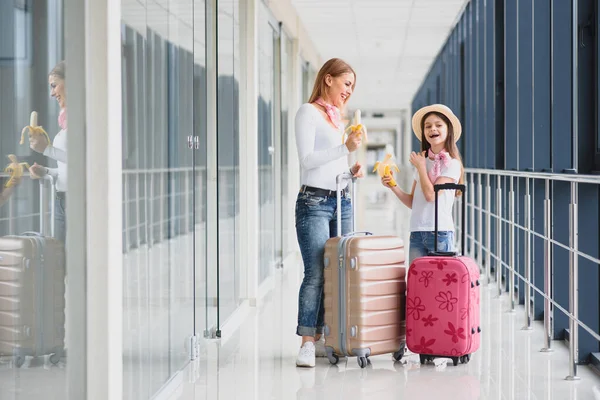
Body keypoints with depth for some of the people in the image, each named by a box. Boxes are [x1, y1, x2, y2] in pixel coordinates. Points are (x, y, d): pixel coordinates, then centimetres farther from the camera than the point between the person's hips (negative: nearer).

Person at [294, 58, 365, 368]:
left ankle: (320, 338, 7)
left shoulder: (338, 117, 22)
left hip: (342, 202, 8)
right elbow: (307, 158, -11)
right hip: (314, 202, -7)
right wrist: (346, 148, -17)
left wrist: (351, 171, 8)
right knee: (315, 274, -13)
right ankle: (307, 343, -11)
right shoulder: (308, 112, 0)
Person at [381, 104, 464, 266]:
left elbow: (431, 195, -13)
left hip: (440, 232, -6)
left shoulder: (452, 163, -3)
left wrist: (421, 166, -1)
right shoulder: (423, 161, 16)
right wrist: (393, 186, 1)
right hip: (417, 232, 6)